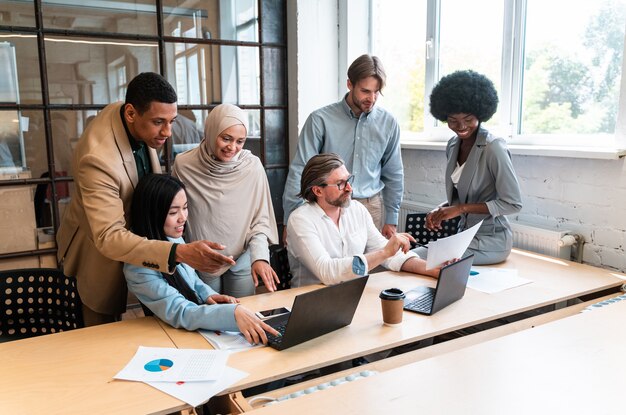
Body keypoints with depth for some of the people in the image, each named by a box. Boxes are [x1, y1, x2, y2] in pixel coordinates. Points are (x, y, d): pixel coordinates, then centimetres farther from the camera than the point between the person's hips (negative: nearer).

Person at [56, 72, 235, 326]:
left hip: (131, 231, 7)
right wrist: (179, 253, -54)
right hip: (99, 249, -6)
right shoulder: (98, 158, -39)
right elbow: (109, 238, -43)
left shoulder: (127, 115, -15)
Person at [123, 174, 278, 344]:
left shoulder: (174, 238, 1)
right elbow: (180, 313, -30)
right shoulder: (140, 266, -24)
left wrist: (208, 295, -4)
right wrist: (233, 312, -43)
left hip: (199, 330, 7)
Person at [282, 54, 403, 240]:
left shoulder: (388, 123, 3)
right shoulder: (321, 120, -7)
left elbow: (393, 175, 11)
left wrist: (391, 221, 10)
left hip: (371, 206, 3)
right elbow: (299, 171, -7)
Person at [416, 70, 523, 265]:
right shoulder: (453, 146, 6)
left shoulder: (493, 148, -17)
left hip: (490, 241, -7)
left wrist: (461, 208, -20)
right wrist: (441, 210, -4)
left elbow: (512, 203, -16)